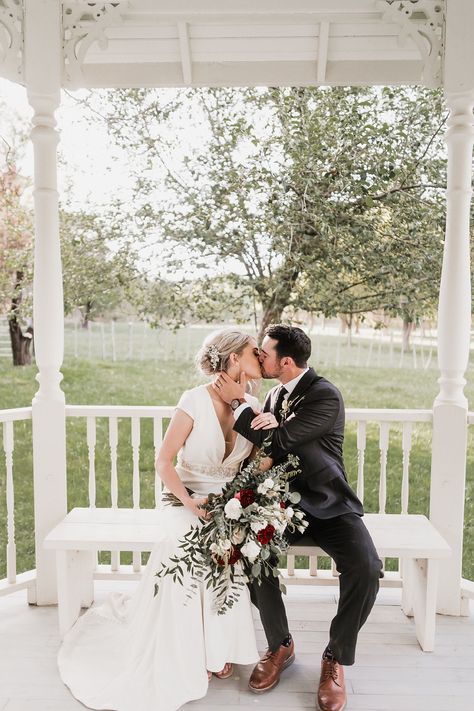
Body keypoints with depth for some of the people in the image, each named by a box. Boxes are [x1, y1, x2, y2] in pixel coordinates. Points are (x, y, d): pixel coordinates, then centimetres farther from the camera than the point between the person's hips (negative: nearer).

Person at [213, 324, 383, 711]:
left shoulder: (326, 395, -16)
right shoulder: (277, 394, 8)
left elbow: (279, 440, -23)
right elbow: (265, 449, 13)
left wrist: (237, 402, -16)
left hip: (329, 505, -5)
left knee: (365, 567, -28)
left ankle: (336, 657, -1)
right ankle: (280, 645, 3)